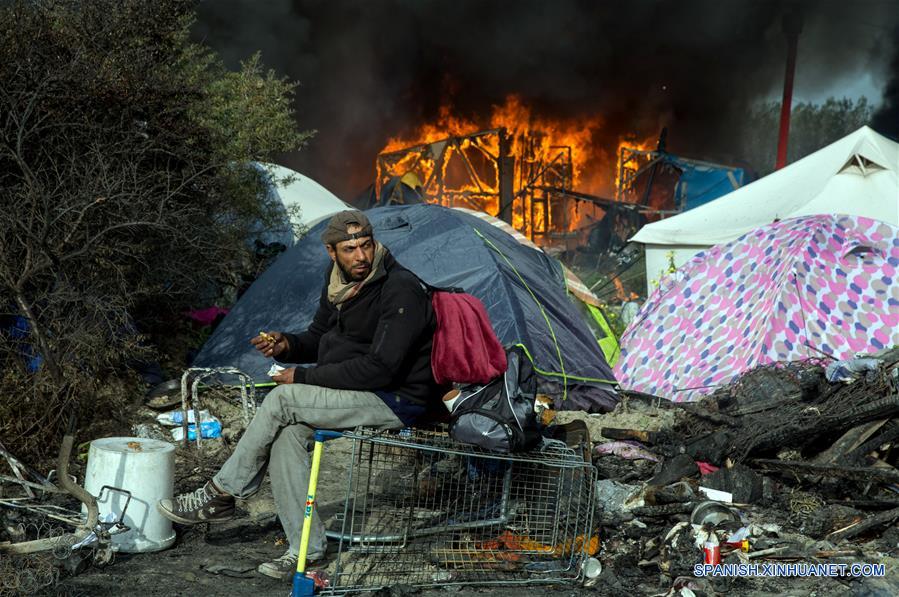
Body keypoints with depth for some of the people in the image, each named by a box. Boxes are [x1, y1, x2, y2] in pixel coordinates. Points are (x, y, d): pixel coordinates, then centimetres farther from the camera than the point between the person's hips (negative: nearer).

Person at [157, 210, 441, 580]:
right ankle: (307, 547, -8)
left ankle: (219, 496, -4)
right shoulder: (340, 283, 7)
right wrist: (287, 345, -5)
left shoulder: (401, 290, -21)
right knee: (288, 433, -17)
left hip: (398, 400, -8)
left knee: (283, 400, -19)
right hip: (363, 391, 8)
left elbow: (380, 368, -26)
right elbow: (319, 339, 20)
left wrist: (305, 377, -19)